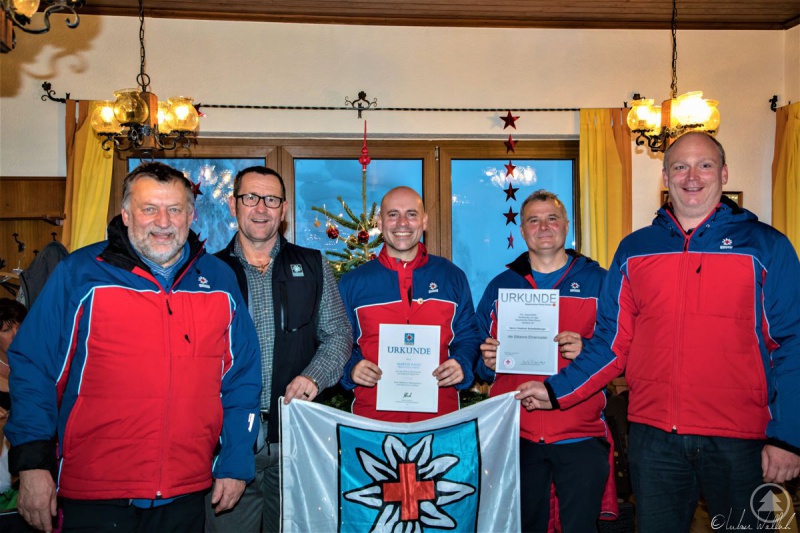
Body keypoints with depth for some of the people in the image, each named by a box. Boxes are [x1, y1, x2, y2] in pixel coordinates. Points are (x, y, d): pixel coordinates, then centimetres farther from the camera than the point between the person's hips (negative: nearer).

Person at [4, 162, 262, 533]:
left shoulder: (220, 280, 3)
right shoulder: (79, 274, -4)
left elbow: (241, 377, 6)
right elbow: (32, 367, -3)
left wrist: (236, 462, 3)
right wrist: (31, 462, -8)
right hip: (94, 495, -2)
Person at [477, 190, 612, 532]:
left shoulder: (598, 281, 3)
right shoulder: (500, 286, 10)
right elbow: (480, 363, 13)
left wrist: (586, 350, -19)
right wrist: (488, 361, -9)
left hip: (581, 436, -2)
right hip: (514, 435, 2)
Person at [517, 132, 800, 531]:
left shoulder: (765, 246, 0)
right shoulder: (633, 249, 6)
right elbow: (612, 341, 8)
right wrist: (558, 391, 0)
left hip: (739, 438, -1)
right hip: (652, 434, 2)